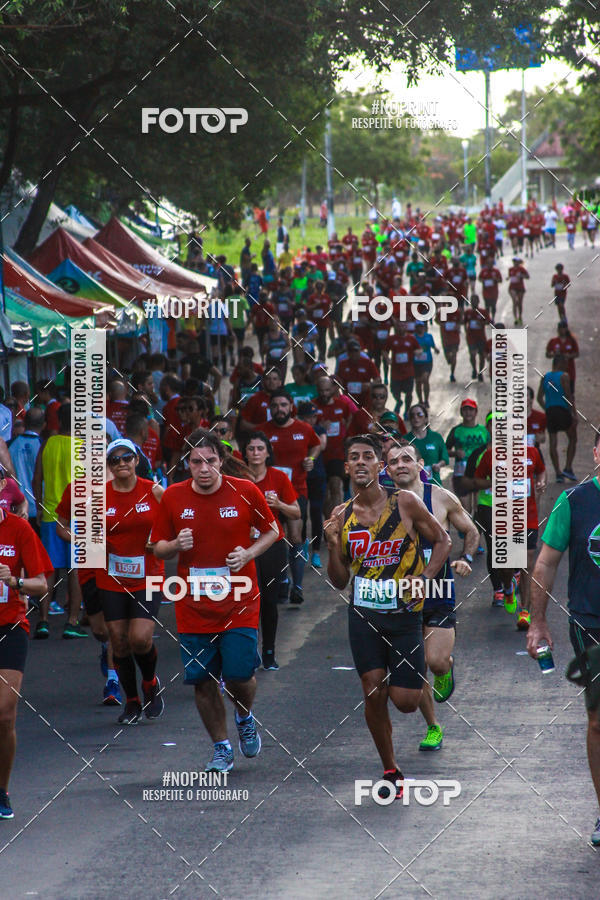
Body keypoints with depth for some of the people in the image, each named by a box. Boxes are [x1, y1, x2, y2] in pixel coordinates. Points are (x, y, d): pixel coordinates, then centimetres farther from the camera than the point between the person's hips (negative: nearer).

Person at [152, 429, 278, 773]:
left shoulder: (246, 492, -5)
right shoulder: (173, 497, -1)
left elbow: (271, 530, 7)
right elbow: (158, 547, 8)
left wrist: (249, 553, -11)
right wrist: (175, 545, -15)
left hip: (239, 603, -2)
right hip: (193, 608, 2)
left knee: (239, 676, -8)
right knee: (203, 681, 1)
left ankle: (245, 718, 28)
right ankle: (222, 749, 20)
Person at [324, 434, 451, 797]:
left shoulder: (405, 503, -5)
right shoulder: (342, 516, 4)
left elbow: (443, 541, 5)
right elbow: (340, 582, 8)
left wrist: (424, 579, -10)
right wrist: (334, 546, -10)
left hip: (405, 614, -2)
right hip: (364, 616, 2)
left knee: (406, 700, -6)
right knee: (373, 694, -5)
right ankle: (391, 771, 12)